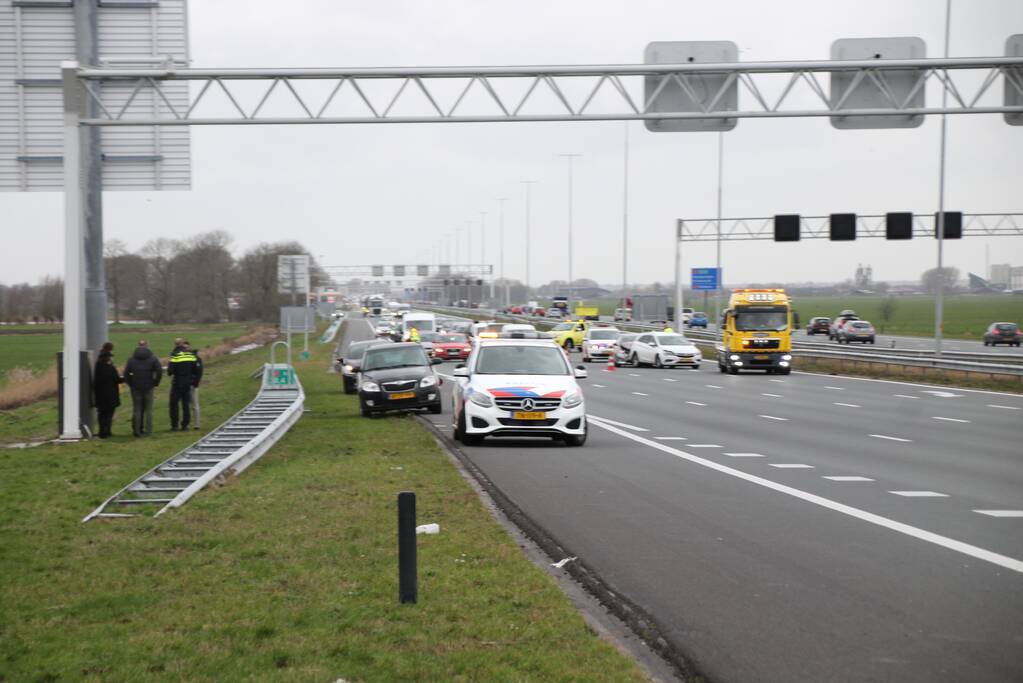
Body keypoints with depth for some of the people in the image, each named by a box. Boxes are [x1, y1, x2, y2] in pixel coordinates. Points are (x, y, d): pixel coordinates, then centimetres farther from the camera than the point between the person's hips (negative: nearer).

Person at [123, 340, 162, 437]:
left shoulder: (131, 359, 1)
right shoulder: (153, 358, -2)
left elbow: (126, 373, -3)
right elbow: (159, 371, -10)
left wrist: (130, 383, 7)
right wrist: (155, 383, 1)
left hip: (136, 388, 1)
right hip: (148, 388, -1)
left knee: (136, 409, 7)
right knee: (148, 409, 6)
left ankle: (136, 430, 4)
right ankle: (148, 430, 6)